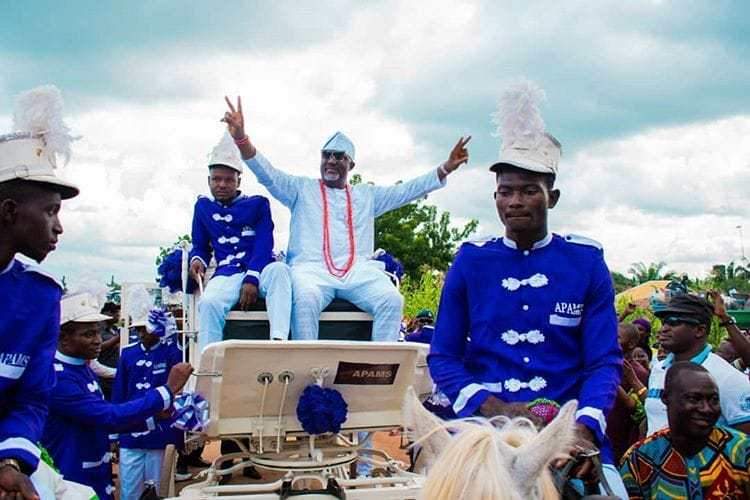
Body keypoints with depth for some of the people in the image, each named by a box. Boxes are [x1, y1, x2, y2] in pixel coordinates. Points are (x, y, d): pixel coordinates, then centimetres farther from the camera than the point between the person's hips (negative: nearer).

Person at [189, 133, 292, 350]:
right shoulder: (203, 207, 21)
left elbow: (264, 244, 0)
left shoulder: (258, 204, 12)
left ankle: (279, 342, -53)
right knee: (209, 303, -32)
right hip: (227, 273, 2)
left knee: (278, 270, -38)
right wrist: (197, 259, -1)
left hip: (260, 270, -2)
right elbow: (200, 246, 25)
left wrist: (251, 278, -16)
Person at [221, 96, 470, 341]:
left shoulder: (367, 195, 26)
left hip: (359, 270, 2)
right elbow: (267, 174, 6)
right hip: (312, 267, -2)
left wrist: (446, 167, 12)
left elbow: (408, 189, 22)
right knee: (305, 298, -37)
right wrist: (241, 137, -10)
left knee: (392, 299, -27)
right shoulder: (302, 189, 19)